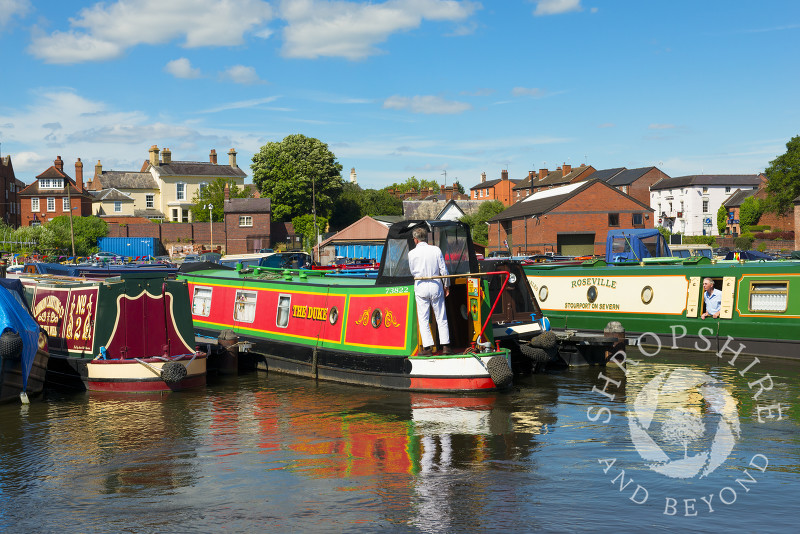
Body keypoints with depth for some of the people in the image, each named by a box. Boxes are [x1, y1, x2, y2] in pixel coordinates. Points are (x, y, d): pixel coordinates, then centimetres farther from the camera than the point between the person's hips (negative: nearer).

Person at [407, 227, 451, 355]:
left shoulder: (412, 253, -3)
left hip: (420, 287, -1)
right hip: (436, 285, 1)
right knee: (441, 318, 8)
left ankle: (427, 348, -1)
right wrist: (446, 286, 12)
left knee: (423, 318, 4)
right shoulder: (436, 250, 0)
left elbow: (412, 271, 9)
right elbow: (443, 270, 1)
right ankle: (445, 346, 7)